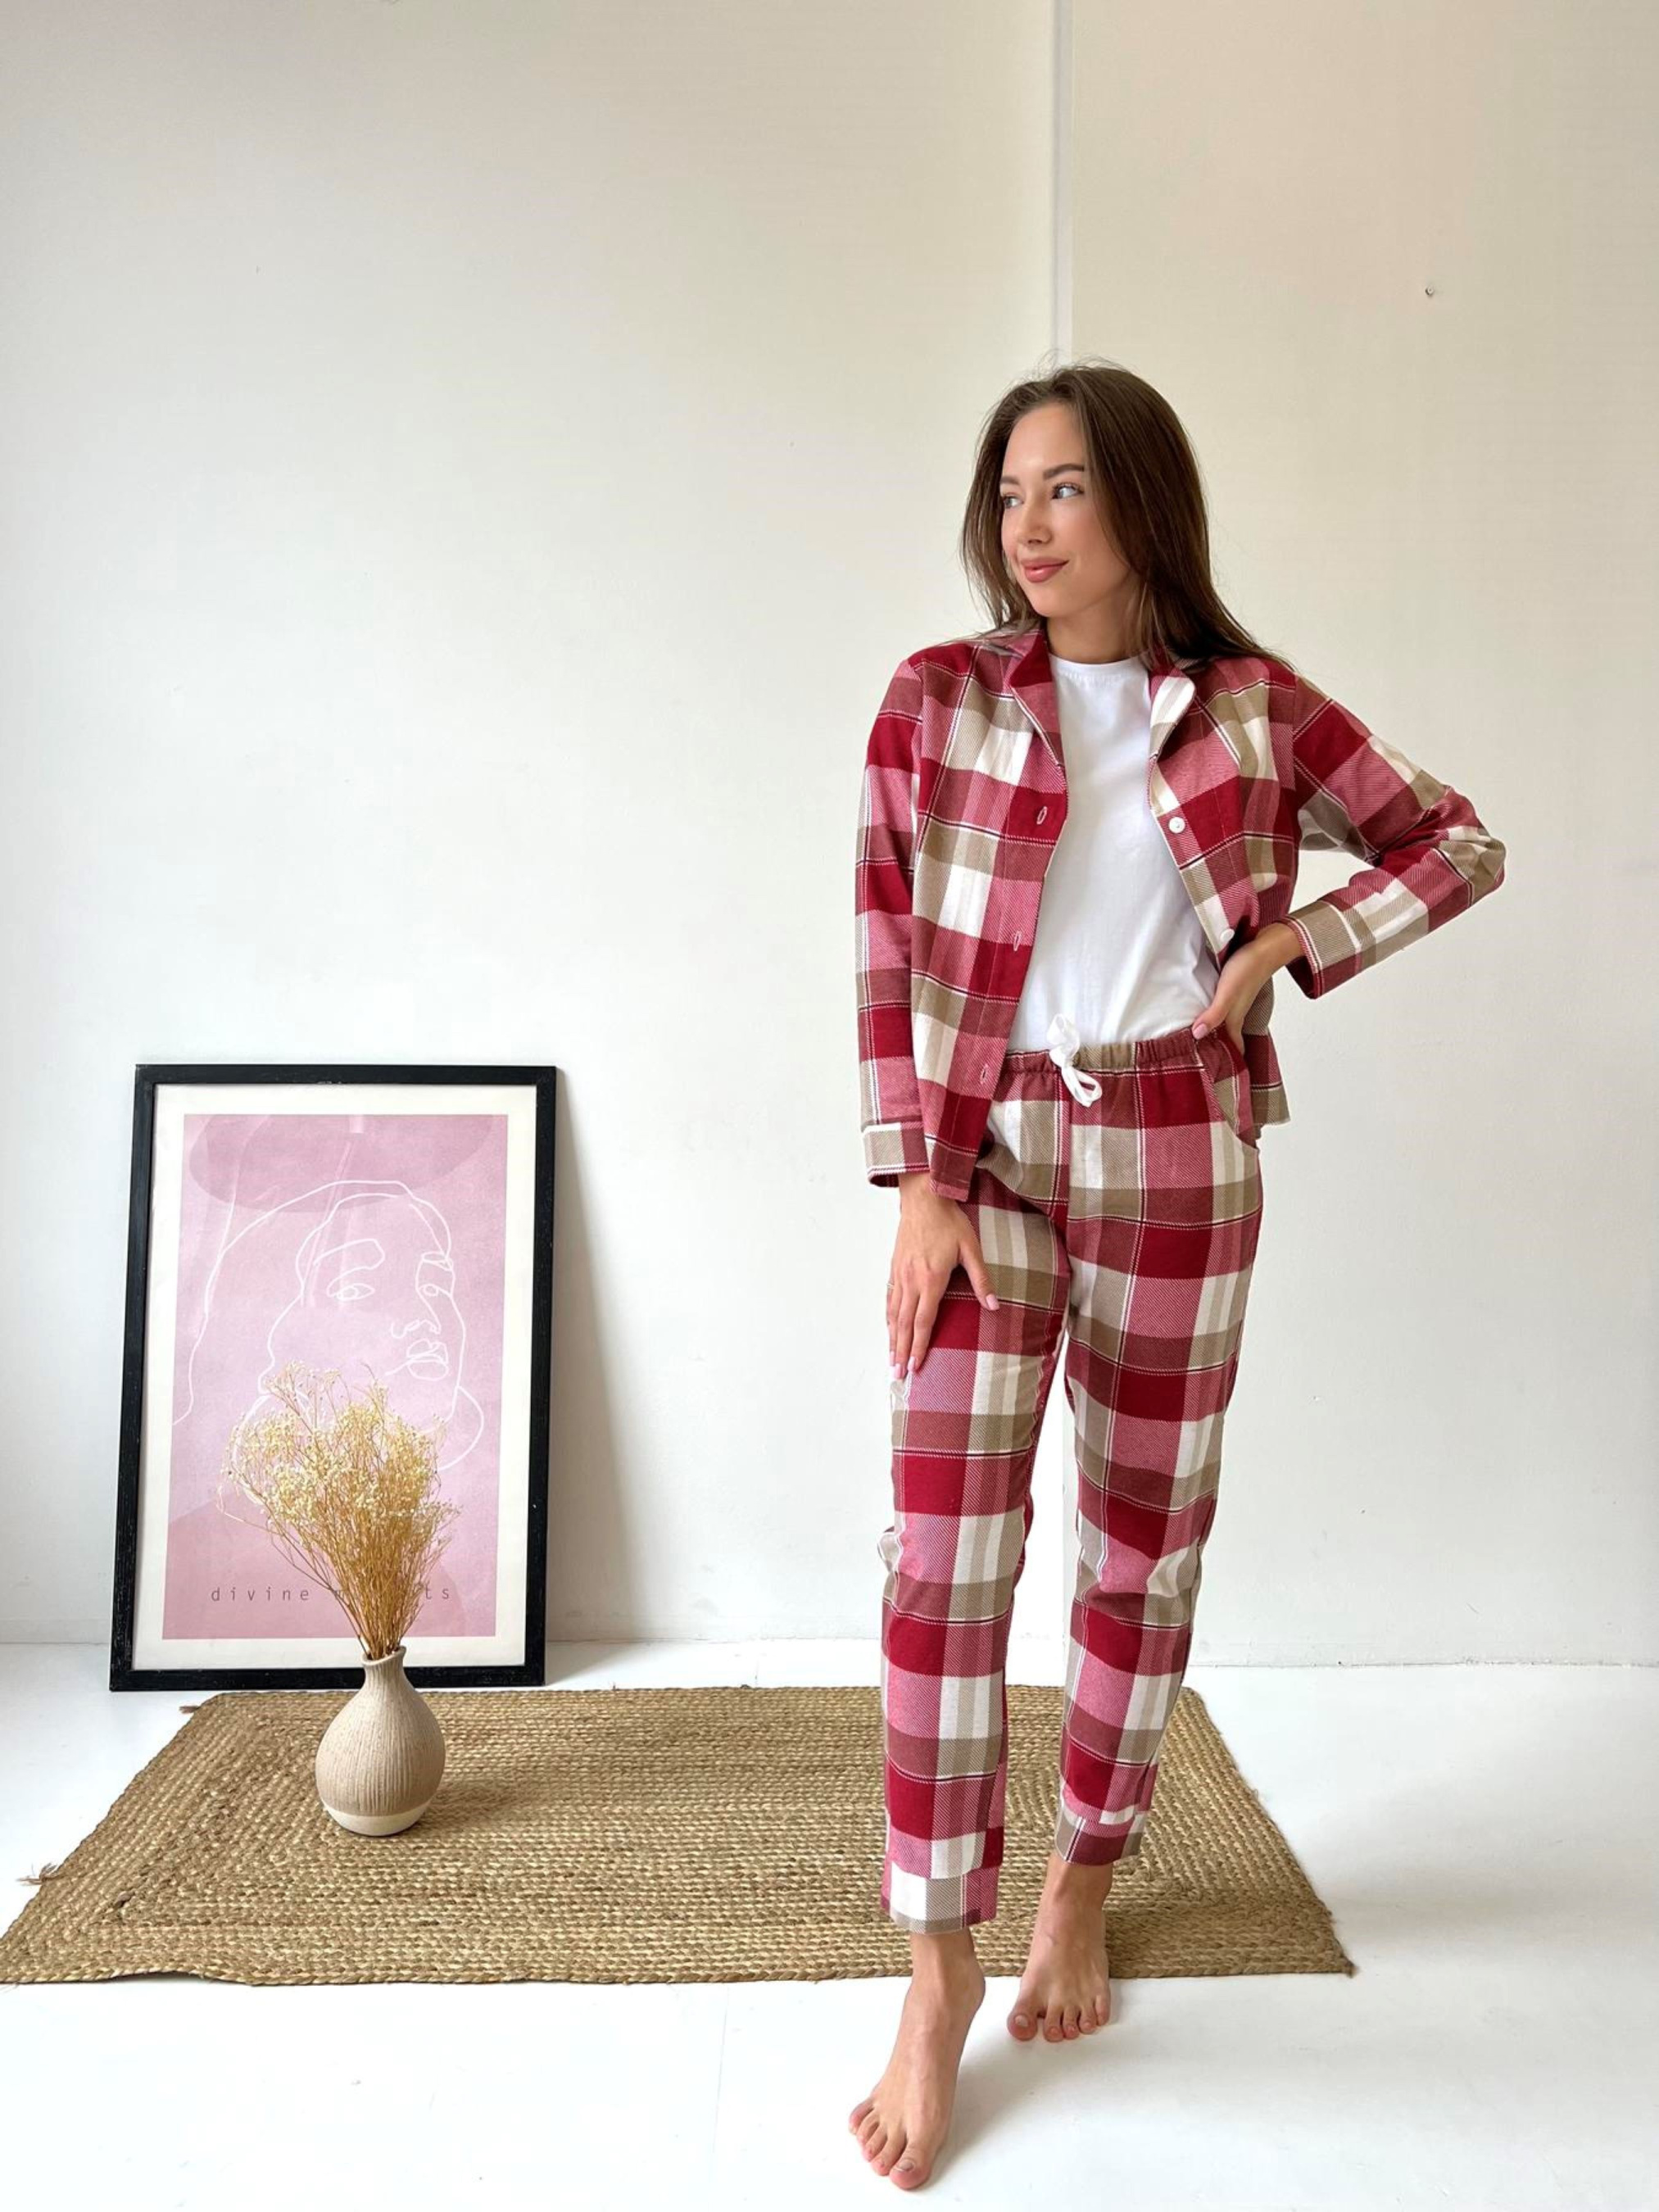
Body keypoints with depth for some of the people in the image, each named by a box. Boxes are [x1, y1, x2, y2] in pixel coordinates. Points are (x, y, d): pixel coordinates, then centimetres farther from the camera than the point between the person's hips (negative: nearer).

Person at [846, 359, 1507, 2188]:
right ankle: (937, 1985, 4)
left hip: (1178, 1162, 1)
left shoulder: (1252, 710, 3)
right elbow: (890, 958, -1)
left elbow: (1459, 841, 10)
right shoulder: (938, 701, 1)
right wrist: (920, 1186, -9)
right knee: (947, 1543, -10)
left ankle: (1081, 1883, 32)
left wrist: (1290, 941, -6)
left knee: (1145, 1542, 10)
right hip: (987, 1156, -1)